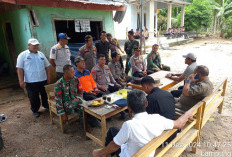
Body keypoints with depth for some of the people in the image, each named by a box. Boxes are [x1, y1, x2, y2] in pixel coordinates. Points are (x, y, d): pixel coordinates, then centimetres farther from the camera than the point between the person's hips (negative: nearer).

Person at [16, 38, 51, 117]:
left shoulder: (41, 54, 8)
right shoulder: (23, 55, -3)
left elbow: (47, 66, 11)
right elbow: (19, 69, -6)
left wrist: (48, 77, 6)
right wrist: (21, 81, -11)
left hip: (43, 80, 3)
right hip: (30, 82, -3)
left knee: (45, 95, 15)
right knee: (33, 97, 8)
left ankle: (46, 106, 37)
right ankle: (35, 110, 28)